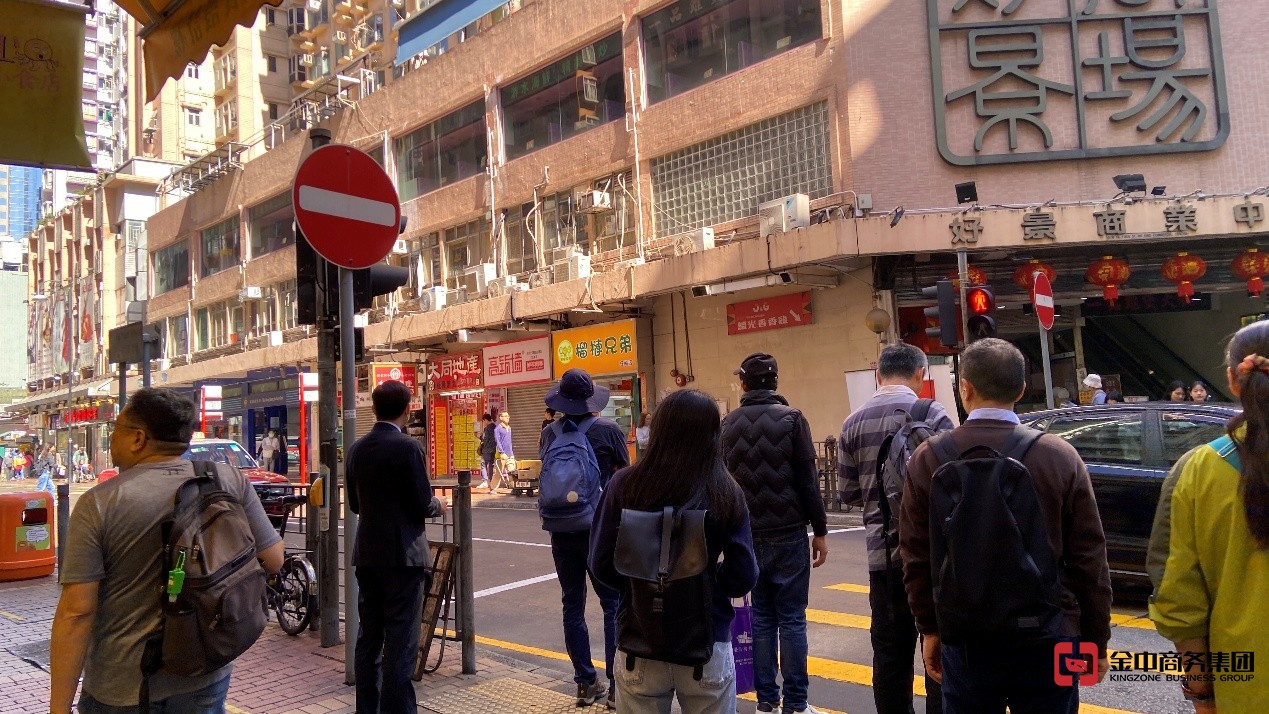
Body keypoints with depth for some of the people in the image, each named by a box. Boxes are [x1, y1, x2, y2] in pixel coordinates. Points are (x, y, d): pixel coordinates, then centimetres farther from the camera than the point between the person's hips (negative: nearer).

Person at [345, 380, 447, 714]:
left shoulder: (357, 449, 6)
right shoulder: (407, 447, -15)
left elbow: (354, 504, 13)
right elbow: (423, 504, -15)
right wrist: (438, 505, 6)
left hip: (367, 555, 7)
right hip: (403, 556, -7)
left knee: (368, 637, 15)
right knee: (401, 642, -1)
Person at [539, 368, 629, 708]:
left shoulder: (550, 433, -1)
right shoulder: (608, 429, -10)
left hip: (562, 530, 3)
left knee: (572, 606, 11)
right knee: (614, 605, 5)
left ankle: (585, 683, 18)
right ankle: (616, 685, 4)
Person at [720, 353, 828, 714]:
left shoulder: (728, 424, 5)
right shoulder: (791, 418, -7)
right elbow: (808, 480, -8)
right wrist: (820, 530, -1)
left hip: (749, 535, 3)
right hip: (788, 533, -3)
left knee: (762, 618, 11)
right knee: (792, 619, 3)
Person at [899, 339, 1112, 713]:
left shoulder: (928, 458, -6)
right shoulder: (1061, 455, -7)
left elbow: (917, 557, -1)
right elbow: (1089, 559, -3)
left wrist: (930, 629, 11)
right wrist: (1097, 640, 8)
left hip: (965, 638, 0)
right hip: (1049, 636, 0)